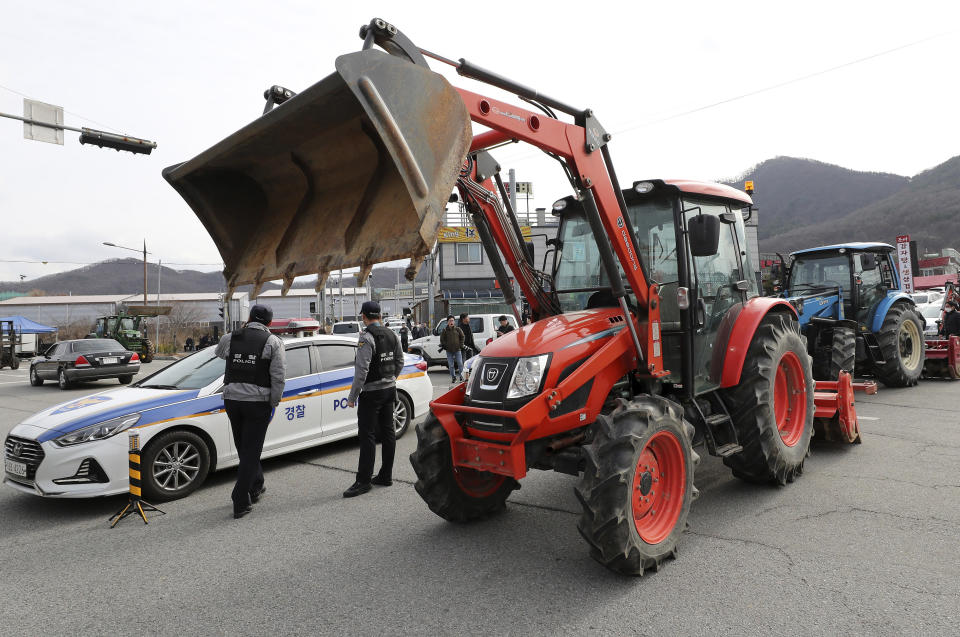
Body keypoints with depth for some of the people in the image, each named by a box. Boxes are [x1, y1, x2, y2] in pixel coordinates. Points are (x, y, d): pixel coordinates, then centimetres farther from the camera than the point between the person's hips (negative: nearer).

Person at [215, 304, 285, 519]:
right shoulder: (273, 342, -4)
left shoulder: (230, 338, 5)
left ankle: (256, 487, 36)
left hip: (231, 399, 4)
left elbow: (219, 353, 29)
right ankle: (240, 503, 2)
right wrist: (274, 404, 2)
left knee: (244, 448, 20)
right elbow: (278, 378, -8)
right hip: (258, 402, -4)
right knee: (251, 451, 3)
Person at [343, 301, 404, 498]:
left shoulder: (367, 337, -16)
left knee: (367, 436, -4)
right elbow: (399, 362, 14)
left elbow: (362, 370, -20)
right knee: (388, 432, 11)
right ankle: (386, 476, 19)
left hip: (371, 392, -8)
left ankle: (363, 481, -1)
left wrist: (352, 397, -15)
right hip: (389, 390, 8)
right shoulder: (392, 334, 7)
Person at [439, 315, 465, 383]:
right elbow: (442, 339, 8)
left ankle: (461, 376, 15)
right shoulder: (445, 330, 0)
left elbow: (462, 337, 11)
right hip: (449, 350, 0)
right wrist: (444, 346, -1)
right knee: (451, 365, 3)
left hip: (457, 350, 0)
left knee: (460, 363, 0)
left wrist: (461, 345, 3)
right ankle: (453, 377, 15)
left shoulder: (457, 329, 1)